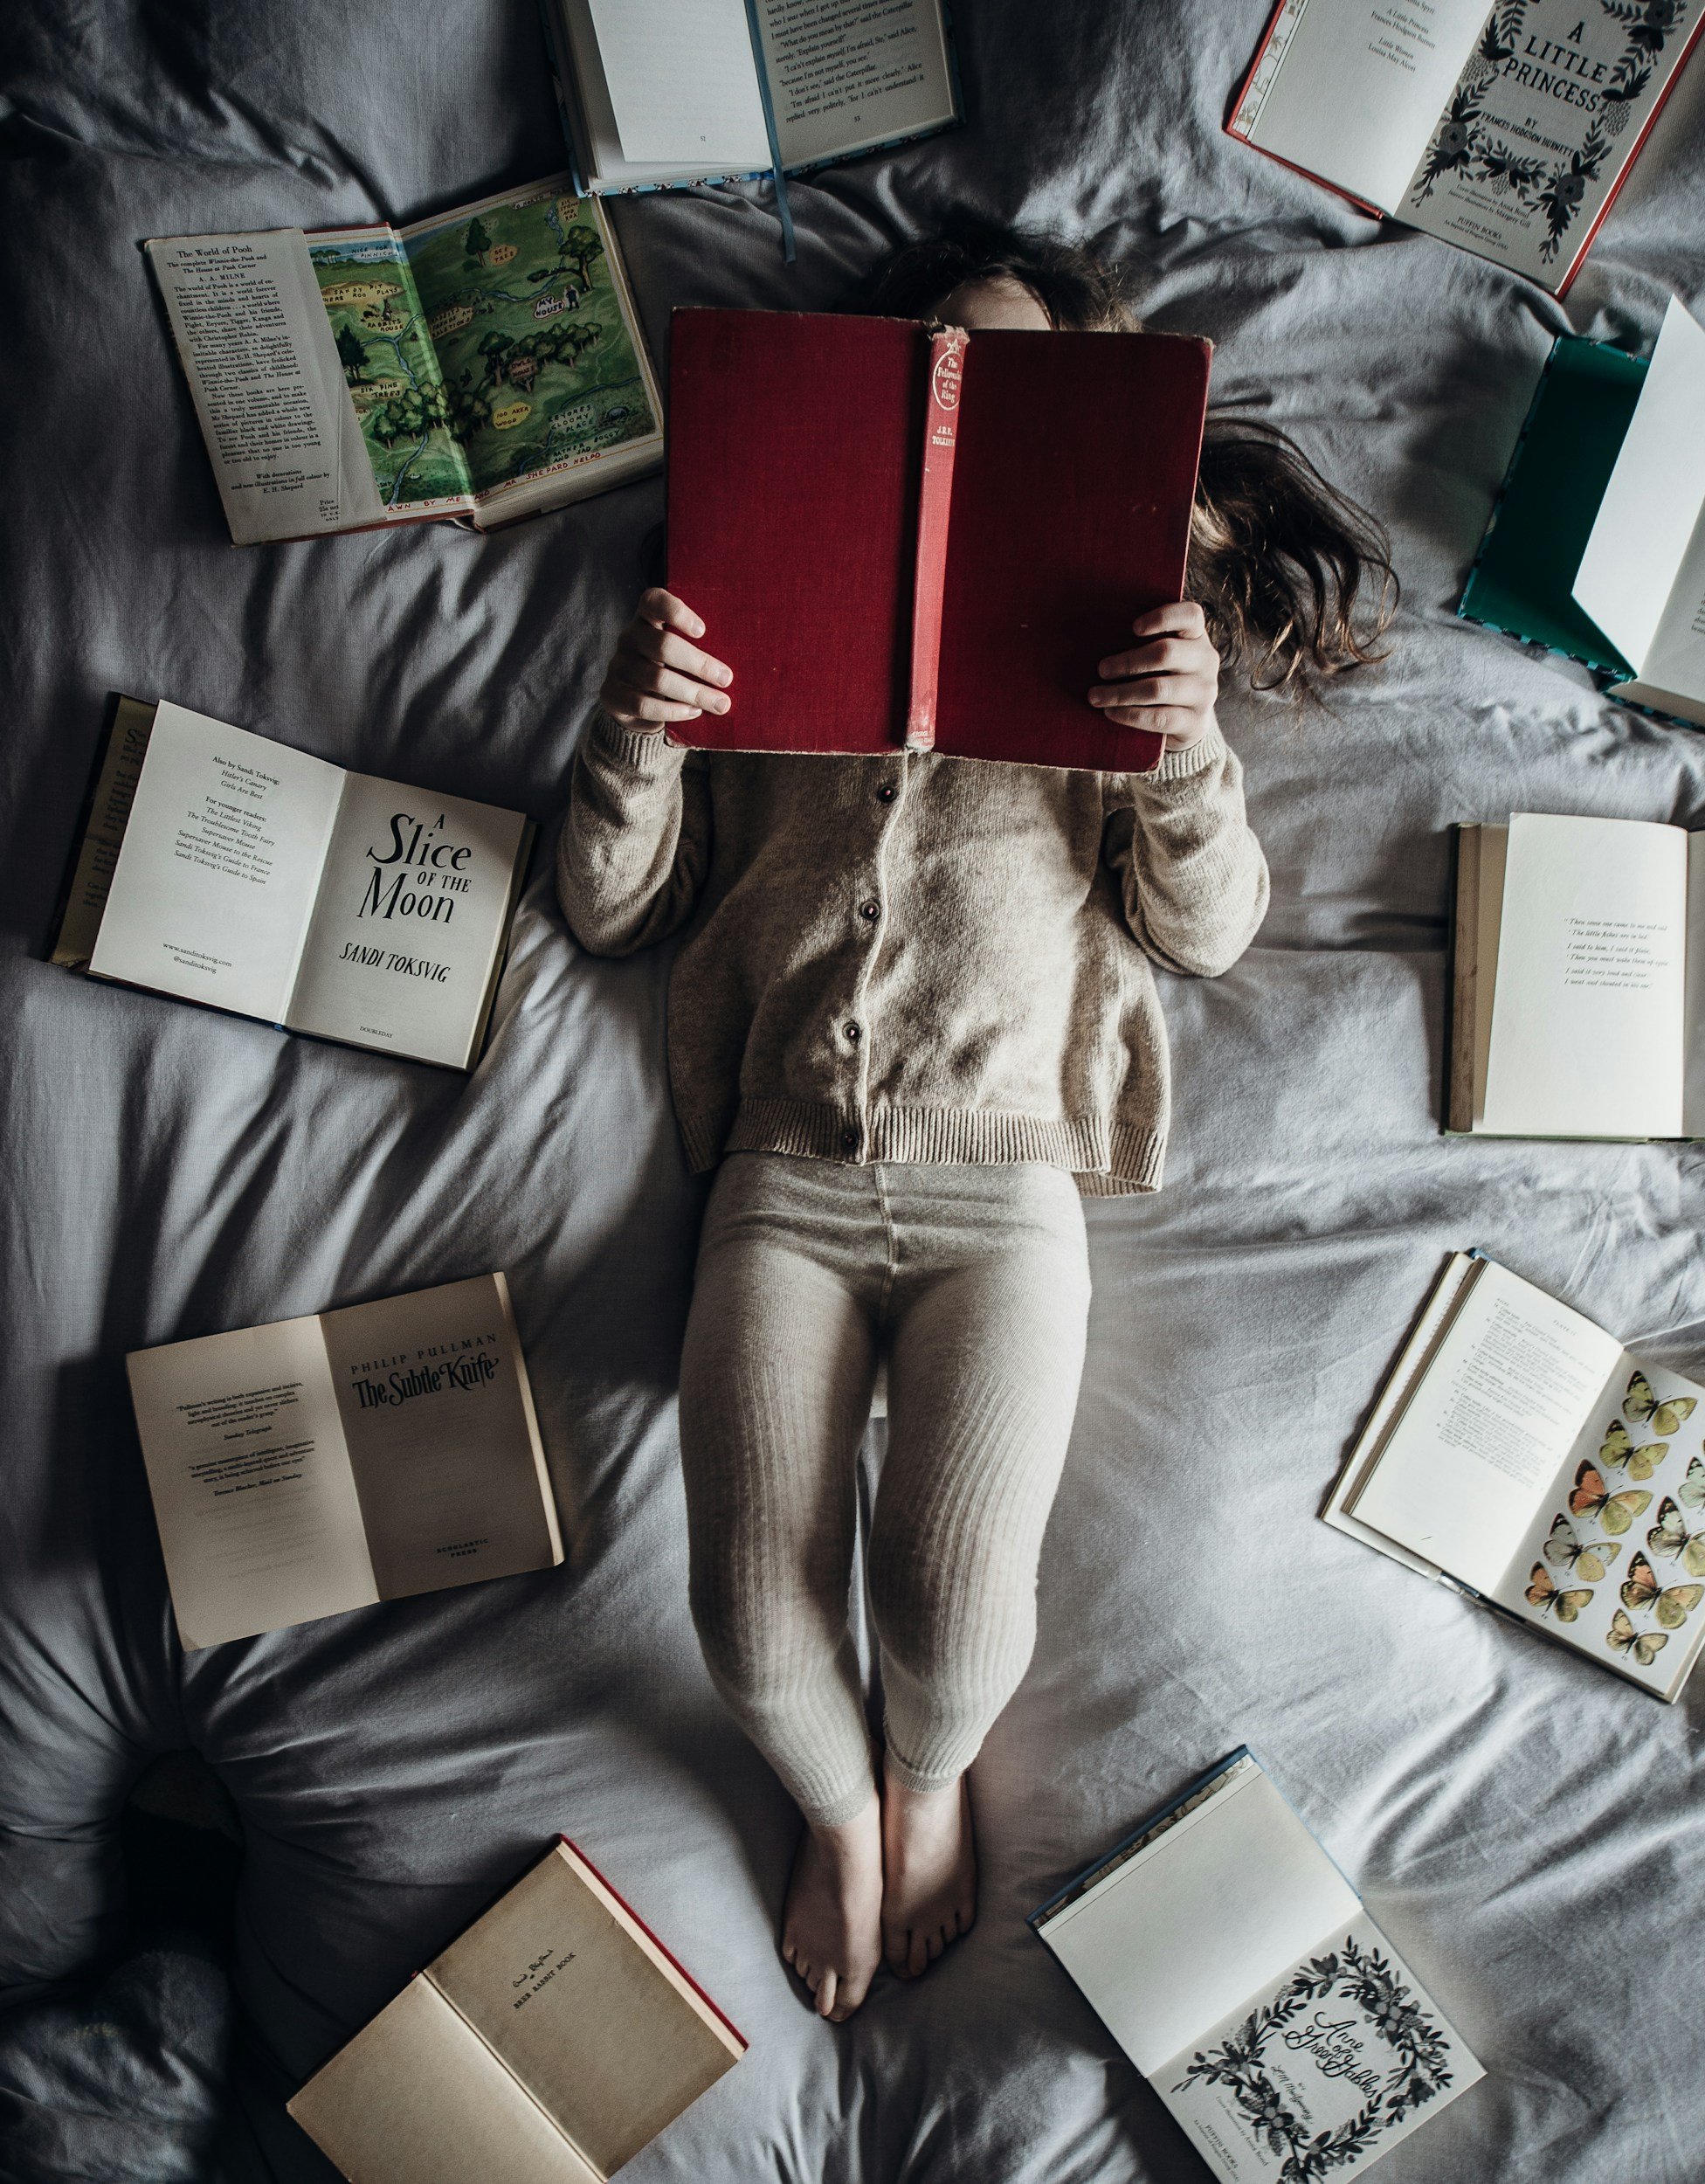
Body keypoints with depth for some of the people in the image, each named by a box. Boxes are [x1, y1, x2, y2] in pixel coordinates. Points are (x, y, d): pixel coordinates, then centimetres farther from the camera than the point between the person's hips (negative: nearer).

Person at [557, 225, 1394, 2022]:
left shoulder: (1108, 644, 15)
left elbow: (1209, 931, 5)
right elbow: (610, 906, 11)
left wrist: (1188, 746, -13)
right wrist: (635, 730, -8)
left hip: (1003, 1193, 0)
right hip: (785, 1181, 1)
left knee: (953, 1611, -16)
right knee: (754, 1632, -12)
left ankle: (933, 1777, 23)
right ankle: (835, 1804, 26)